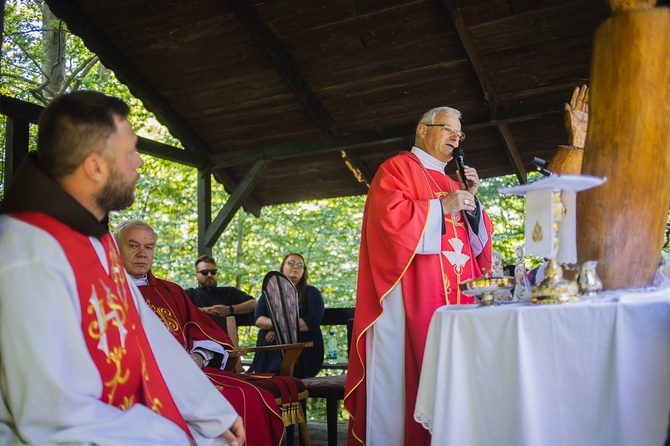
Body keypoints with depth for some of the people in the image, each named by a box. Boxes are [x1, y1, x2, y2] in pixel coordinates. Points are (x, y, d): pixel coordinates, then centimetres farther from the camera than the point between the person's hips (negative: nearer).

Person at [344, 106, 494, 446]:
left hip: (453, 297, 7)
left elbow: (479, 241, 21)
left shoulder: (453, 183, 24)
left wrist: (471, 200, 6)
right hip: (410, 296, -7)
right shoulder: (397, 168, 2)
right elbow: (389, 217, -15)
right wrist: (442, 207, -11)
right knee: (402, 376, -7)